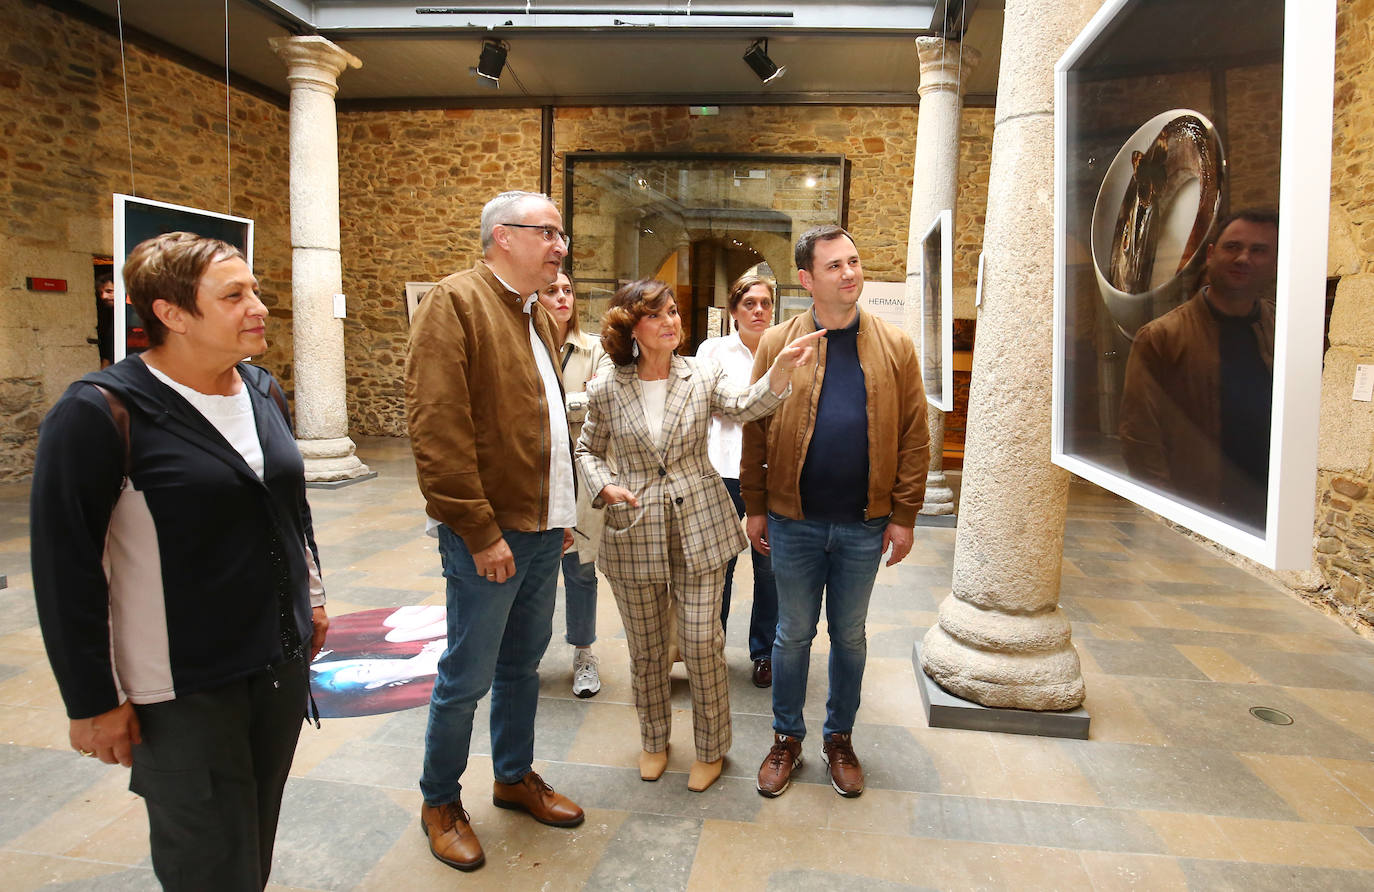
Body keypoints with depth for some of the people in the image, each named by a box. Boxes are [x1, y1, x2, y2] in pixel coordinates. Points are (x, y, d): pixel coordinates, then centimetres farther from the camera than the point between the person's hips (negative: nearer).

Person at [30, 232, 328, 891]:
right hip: (184, 690, -6)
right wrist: (92, 700, -11)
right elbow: (65, 567, -14)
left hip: (282, 663, 6)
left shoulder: (264, 393, 4)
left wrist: (311, 596, 19)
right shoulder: (100, 413, -16)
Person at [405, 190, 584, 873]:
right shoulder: (455, 302, -12)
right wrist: (479, 530, -20)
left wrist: (562, 512, 15)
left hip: (543, 531, 8)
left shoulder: (536, 316, 15)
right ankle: (440, 802, 26)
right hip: (490, 535, -8)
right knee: (467, 676, 5)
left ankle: (515, 777, 38)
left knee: (523, 664, 20)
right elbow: (437, 429, -20)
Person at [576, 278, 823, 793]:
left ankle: (711, 747, 25)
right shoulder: (606, 391, -1)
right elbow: (587, 450, 12)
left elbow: (747, 406, -19)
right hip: (634, 533, 1)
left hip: (699, 527, -1)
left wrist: (783, 368, -36)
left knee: (702, 643, 1)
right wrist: (604, 486, -8)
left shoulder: (702, 377, -1)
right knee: (645, 647, 14)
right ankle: (654, 741, 38)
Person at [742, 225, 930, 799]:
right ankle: (787, 738, 31)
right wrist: (755, 507, -1)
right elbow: (755, 432, 0)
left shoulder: (895, 348, -1)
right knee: (793, 634, 12)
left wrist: (904, 515, -3)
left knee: (849, 635, 16)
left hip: (864, 525, 1)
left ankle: (840, 739, 35)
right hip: (794, 521, -1)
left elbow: (914, 437, 0)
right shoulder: (776, 343, -3)